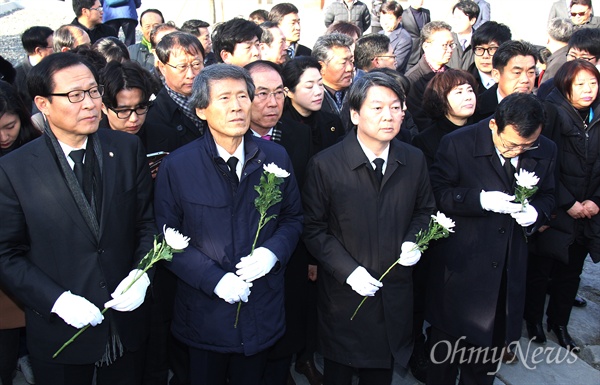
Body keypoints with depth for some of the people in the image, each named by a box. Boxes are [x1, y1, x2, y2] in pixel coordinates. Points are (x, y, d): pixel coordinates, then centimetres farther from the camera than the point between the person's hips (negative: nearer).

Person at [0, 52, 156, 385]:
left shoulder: (128, 149, -4)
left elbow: (147, 221, 1)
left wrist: (141, 275, -13)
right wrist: (57, 301, -17)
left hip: (127, 321, 2)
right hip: (59, 331, -2)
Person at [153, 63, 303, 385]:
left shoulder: (276, 158, -2)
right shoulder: (176, 166, -10)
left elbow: (293, 217, 6)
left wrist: (273, 252, -14)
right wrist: (214, 279, -19)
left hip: (262, 309, 2)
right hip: (204, 312, -2)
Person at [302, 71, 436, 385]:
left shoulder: (414, 160, -2)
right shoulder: (325, 164, -14)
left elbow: (424, 211, 11)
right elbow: (313, 229, -10)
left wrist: (413, 241, -8)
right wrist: (347, 270, -18)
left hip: (395, 295, 3)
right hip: (344, 296, -3)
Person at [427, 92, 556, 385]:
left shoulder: (545, 151, 0)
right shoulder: (457, 144, -14)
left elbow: (547, 195, 12)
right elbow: (437, 193, -13)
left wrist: (535, 212, -11)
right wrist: (481, 199, -26)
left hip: (509, 270, 4)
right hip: (460, 266, -4)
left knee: (489, 352, 20)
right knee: (447, 351, 13)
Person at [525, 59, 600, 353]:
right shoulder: (552, 114, -10)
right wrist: (568, 203, -13)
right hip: (554, 212, -5)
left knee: (571, 271, 14)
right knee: (541, 268, 7)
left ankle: (559, 323, 30)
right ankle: (533, 319, 27)